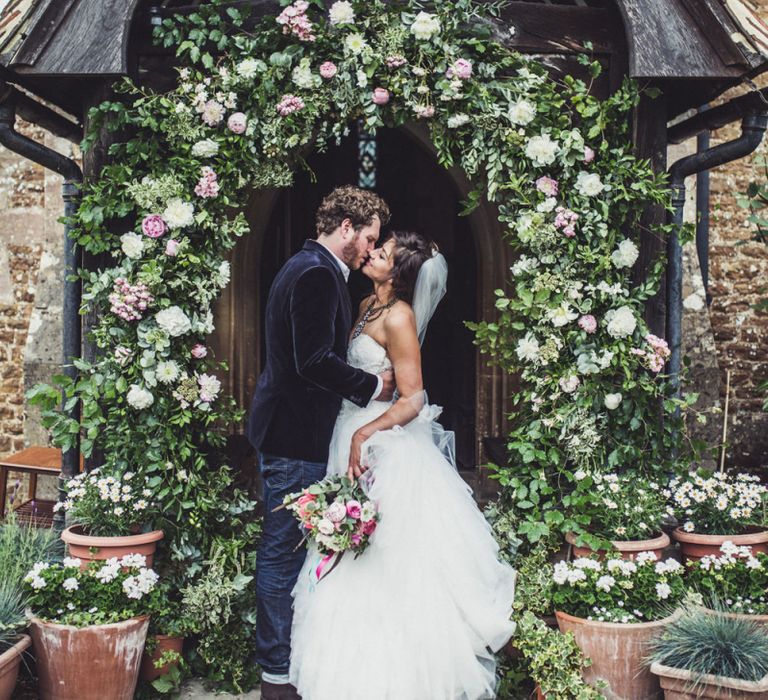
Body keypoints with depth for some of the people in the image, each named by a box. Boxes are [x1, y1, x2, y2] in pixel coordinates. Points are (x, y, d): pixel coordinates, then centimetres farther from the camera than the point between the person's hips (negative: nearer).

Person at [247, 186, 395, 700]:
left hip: (293, 430, 11)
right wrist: (372, 385, -11)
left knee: (288, 551, 16)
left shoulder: (311, 268, 17)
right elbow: (315, 361, -24)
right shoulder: (317, 273, -16)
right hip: (295, 436, -11)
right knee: (285, 553, -2)